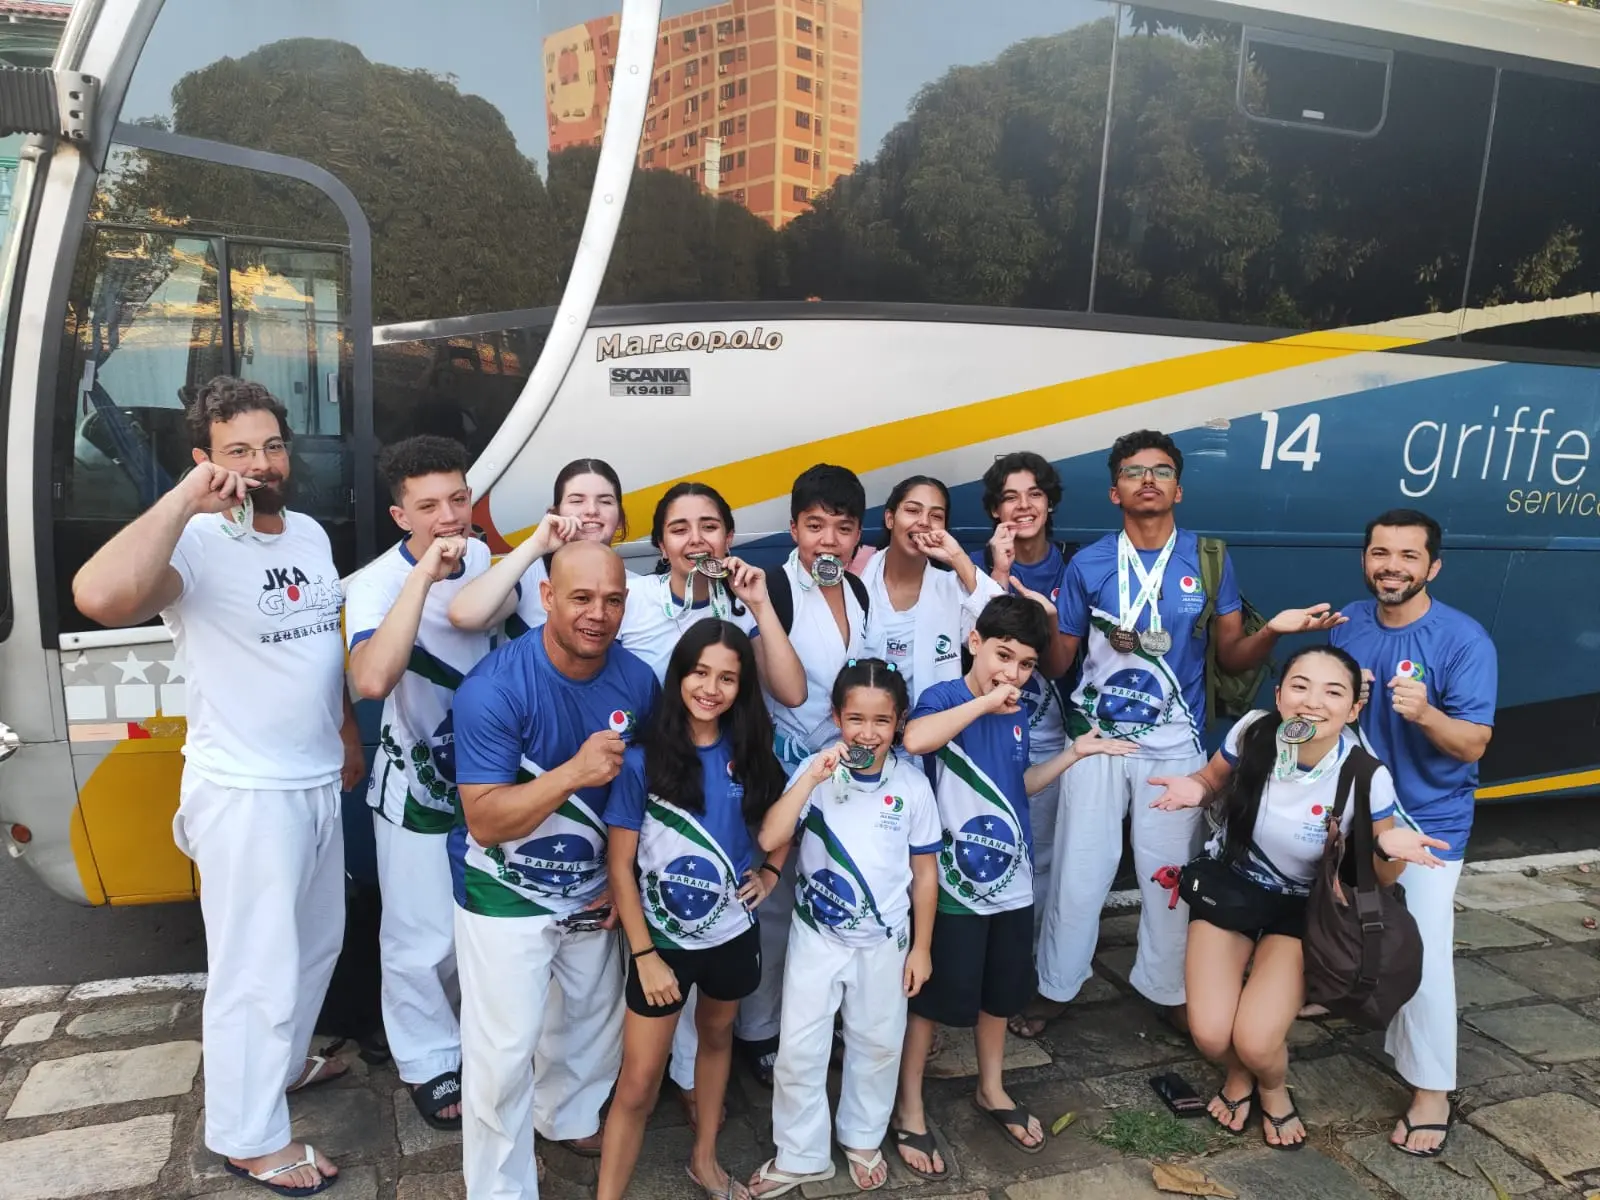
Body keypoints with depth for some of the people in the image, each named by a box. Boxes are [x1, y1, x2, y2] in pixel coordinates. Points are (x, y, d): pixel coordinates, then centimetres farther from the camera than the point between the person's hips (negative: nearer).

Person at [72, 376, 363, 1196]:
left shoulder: (311, 533, 5)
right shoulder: (196, 545, -19)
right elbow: (99, 597, -41)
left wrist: (348, 735, 19)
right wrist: (185, 500, -36)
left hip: (318, 782, 8)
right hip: (246, 794, -8)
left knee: (316, 941, 24)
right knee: (257, 970, 4)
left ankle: (284, 1063, 48)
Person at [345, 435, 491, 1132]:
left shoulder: (482, 556, -4)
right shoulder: (378, 583, -23)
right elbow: (371, 680, -43)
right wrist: (424, 572, -43)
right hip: (417, 790, -5)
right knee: (425, 943, 6)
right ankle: (429, 1064, 29)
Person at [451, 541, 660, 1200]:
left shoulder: (637, 681, -10)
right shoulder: (493, 689, -26)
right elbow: (486, 822, -26)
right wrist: (573, 773, -39)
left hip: (593, 889, 6)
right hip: (507, 896, -5)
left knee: (600, 1019, 23)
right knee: (504, 1052, 0)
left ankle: (569, 1116, 52)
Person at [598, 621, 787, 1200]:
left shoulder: (749, 750, -7)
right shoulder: (643, 759, -18)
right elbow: (619, 864, -13)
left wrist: (771, 870, -3)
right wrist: (644, 953, -14)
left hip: (734, 933, 4)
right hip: (664, 940, -4)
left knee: (717, 1039, 24)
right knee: (638, 1085, 2)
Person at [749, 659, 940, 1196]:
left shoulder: (912, 784, -10)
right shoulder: (816, 772, -13)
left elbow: (924, 871, -1)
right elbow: (769, 840, -26)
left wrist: (921, 947, 2)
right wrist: (812, 778, -33)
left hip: (885, 941, 1)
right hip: (816, 936, -1)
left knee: (877, 1046, 17)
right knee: (799, 1050, 7)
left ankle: (863, 1140, 42)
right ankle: (800, 1155, 29)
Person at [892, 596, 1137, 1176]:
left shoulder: (1016, 716, 5)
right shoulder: (943, 698, -17)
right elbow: (914, 739, -41)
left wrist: (1073, 754, 9)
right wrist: (985, 700, -34)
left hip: (1010, 879, 7)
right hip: (954, 883, -7)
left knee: (1001, 991, 22)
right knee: (934, 996, 6)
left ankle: (992, 1090, 43)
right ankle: (909, 1112, 24)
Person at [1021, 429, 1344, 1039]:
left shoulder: (1208, 559, -1)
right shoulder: (1087, 565, -2)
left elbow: (1231, 656, 2)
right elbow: (1058, 664, 0)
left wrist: (1273, 630, -18)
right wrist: (1045, 621, -19)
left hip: (1175, 747, 0)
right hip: (1098, 740, 0)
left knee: (1169, 875, 11)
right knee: (1078, 874, 7)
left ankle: (1169, 991, 32)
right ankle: (1055, 987, 26)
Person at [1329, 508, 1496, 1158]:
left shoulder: (1464, 640, -18)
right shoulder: (1349, 624, -1)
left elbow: (1472, 744, -21)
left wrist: (1425, 714, -39)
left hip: (1428, 822, -5)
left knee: (1423, 958, -6)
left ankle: (1432, 1095, 8)